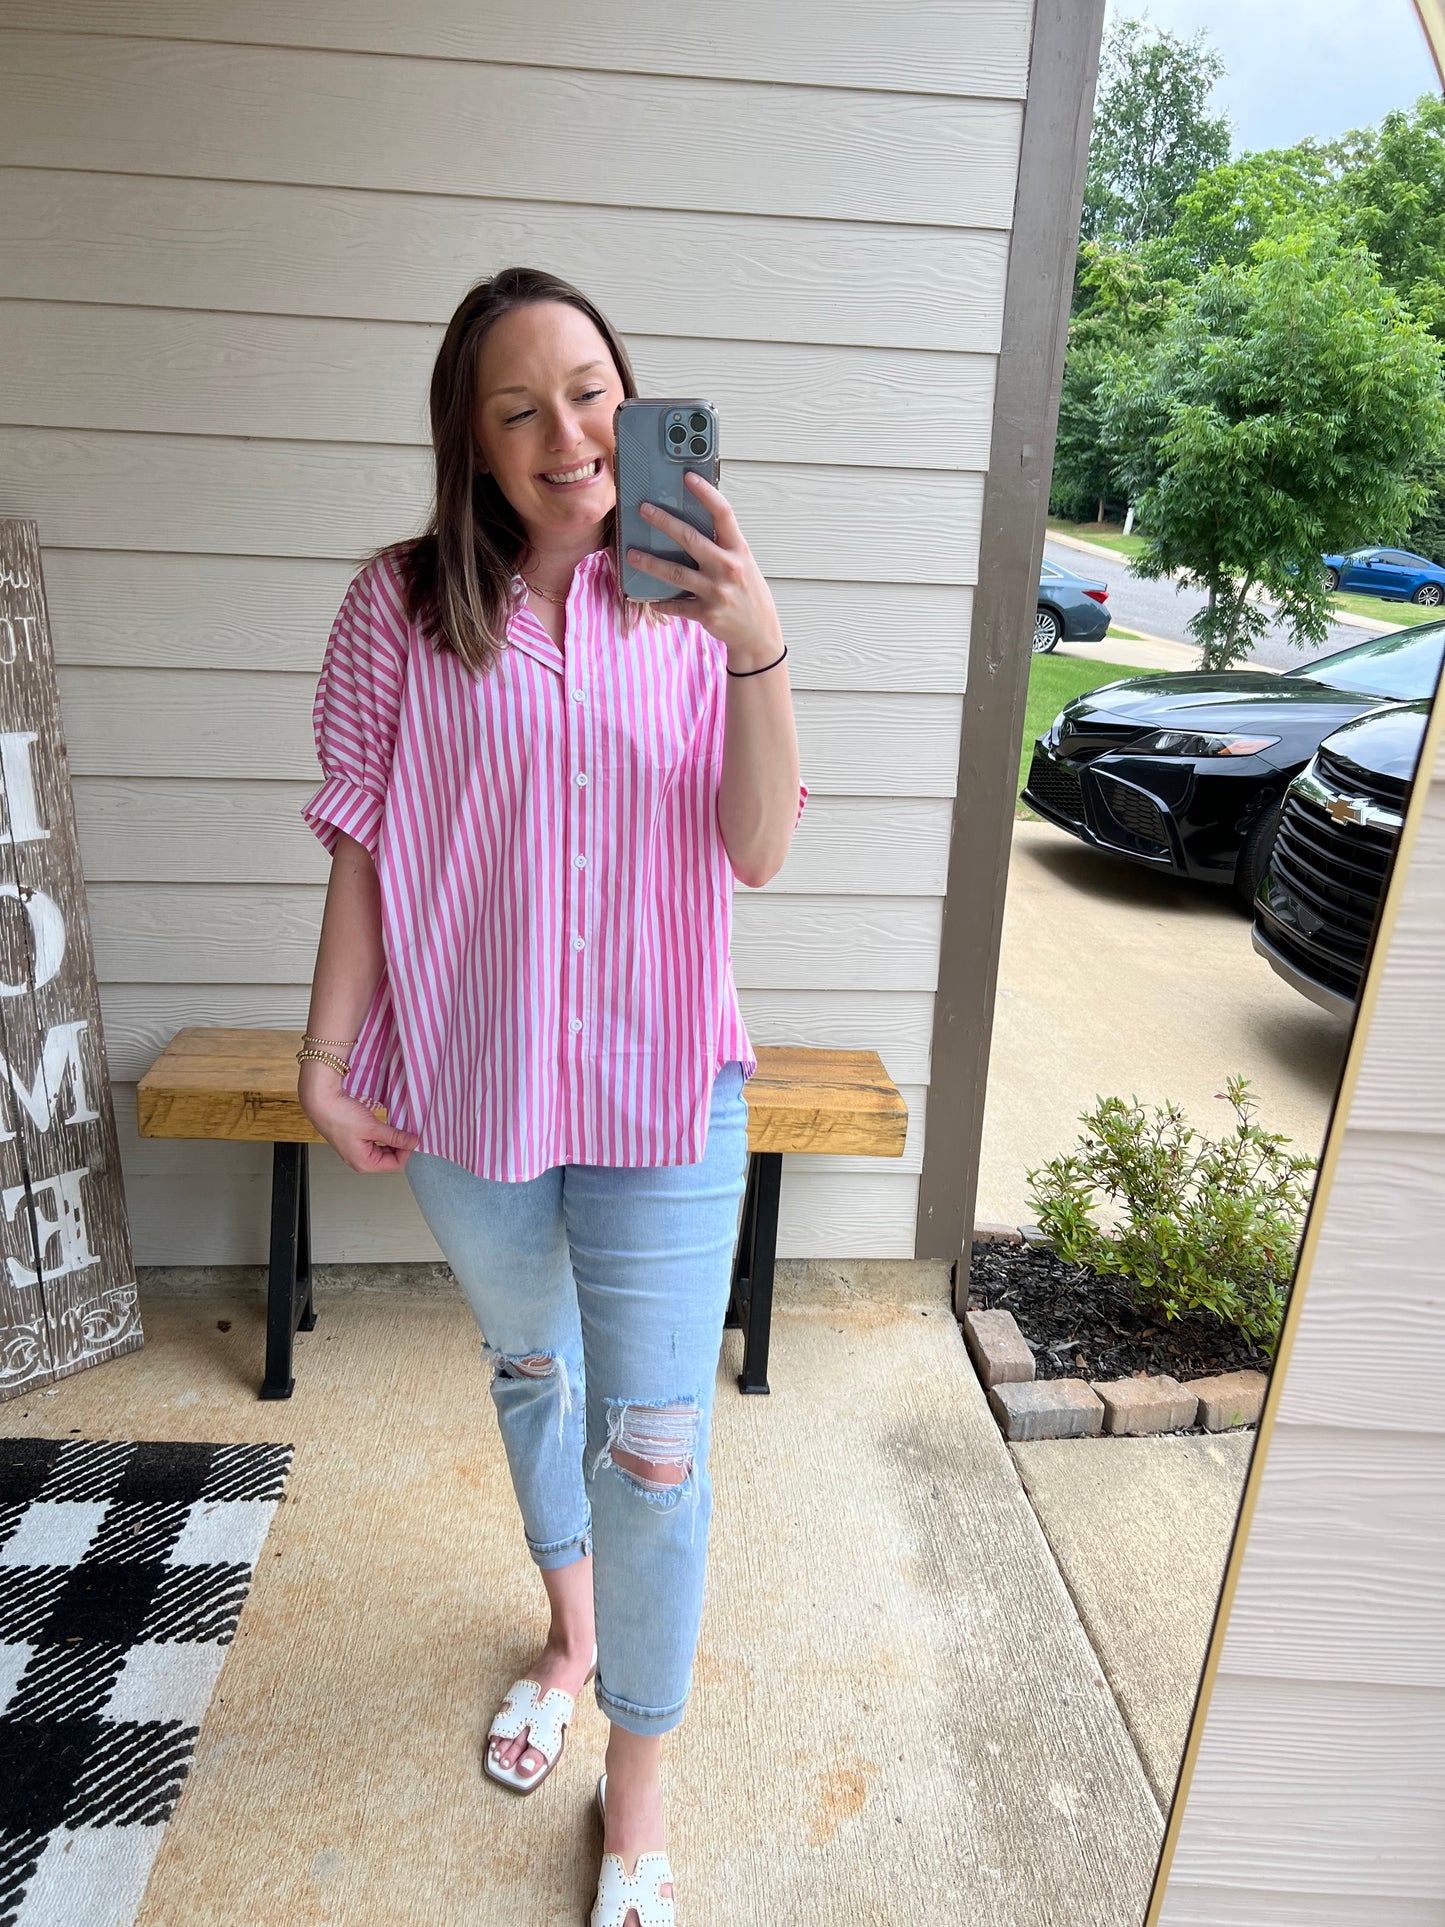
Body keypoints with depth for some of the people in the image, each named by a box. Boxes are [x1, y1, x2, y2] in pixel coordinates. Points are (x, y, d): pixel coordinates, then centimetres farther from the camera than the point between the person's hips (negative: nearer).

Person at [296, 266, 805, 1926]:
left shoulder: (685, 604, -3)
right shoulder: (403, 608, -5)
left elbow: (755, 853, -12)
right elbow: (362, 854, -1)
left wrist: (759, 651, -26)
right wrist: (324, 1055, -3)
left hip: (660, 1094, -1)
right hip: (467, 1089, 1)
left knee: (655, 1449, 3)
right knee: (530, 1372, 24)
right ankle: (572, 1629, 54)